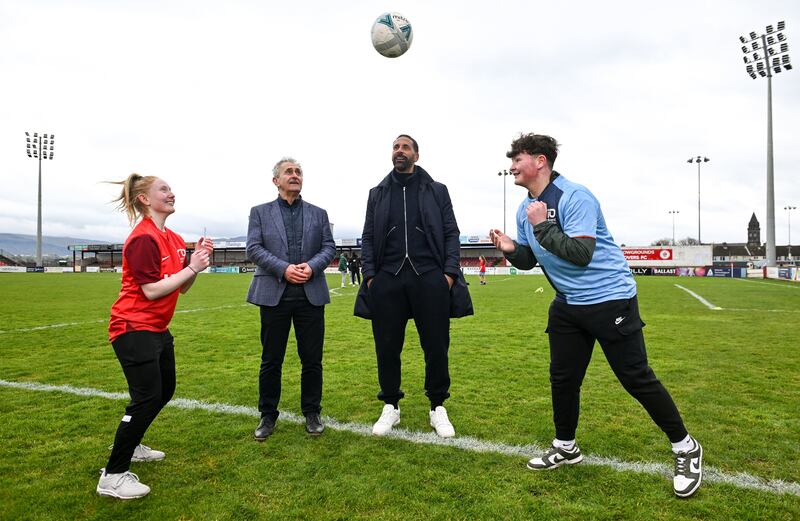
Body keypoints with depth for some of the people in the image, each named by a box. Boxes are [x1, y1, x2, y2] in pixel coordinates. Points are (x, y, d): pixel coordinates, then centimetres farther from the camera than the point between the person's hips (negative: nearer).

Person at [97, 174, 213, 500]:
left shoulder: (174, 239, 9)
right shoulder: (142, 239, -19)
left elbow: (183, 288, 9)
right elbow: (151, 290, -23)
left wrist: (197, 260, -6)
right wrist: (191, 267, -19)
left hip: (158, 328, 10)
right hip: (134, 329, -10)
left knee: (165, 390, 17)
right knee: (146, 399, -11)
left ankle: (129, 445, 37)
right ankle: (113, 476, 2)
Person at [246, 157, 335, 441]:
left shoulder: (319, 213, 13)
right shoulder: (260, 212, 8)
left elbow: (329, 247, 6)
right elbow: (254, 249, -2)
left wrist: (312, 266, -14)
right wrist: (283, 269, -16)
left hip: (311, 295, 1)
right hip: (274, 294, -1)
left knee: (312, 359, 7)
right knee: (271, 360, 7)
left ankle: (311, 412, 22)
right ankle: (268, 415, 22)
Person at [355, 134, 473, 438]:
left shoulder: (437, 191, 10)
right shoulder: (377, 193, 14)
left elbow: (451, 234, 6)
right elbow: (367, 238, 11)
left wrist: (450, 272, -5)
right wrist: (370, 275, 0)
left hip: (430, 278, -1)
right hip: (387, 280, 2)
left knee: (436, 347, 3)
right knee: (387, 348, 6)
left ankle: (438, 408, 21)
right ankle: (391, 407, 23)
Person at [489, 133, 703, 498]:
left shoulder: (574, 197, -19)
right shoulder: (526, 209, 7)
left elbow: (580, 254, -27)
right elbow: (529, 260, 12)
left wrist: (542, 225, -24)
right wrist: (511, 249, -8)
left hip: (609, 299, -7)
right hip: (567, 305, 8)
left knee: (636, 378, -2)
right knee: (562, 378, 10)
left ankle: (686, 448, 19)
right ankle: (565, 447, 30)